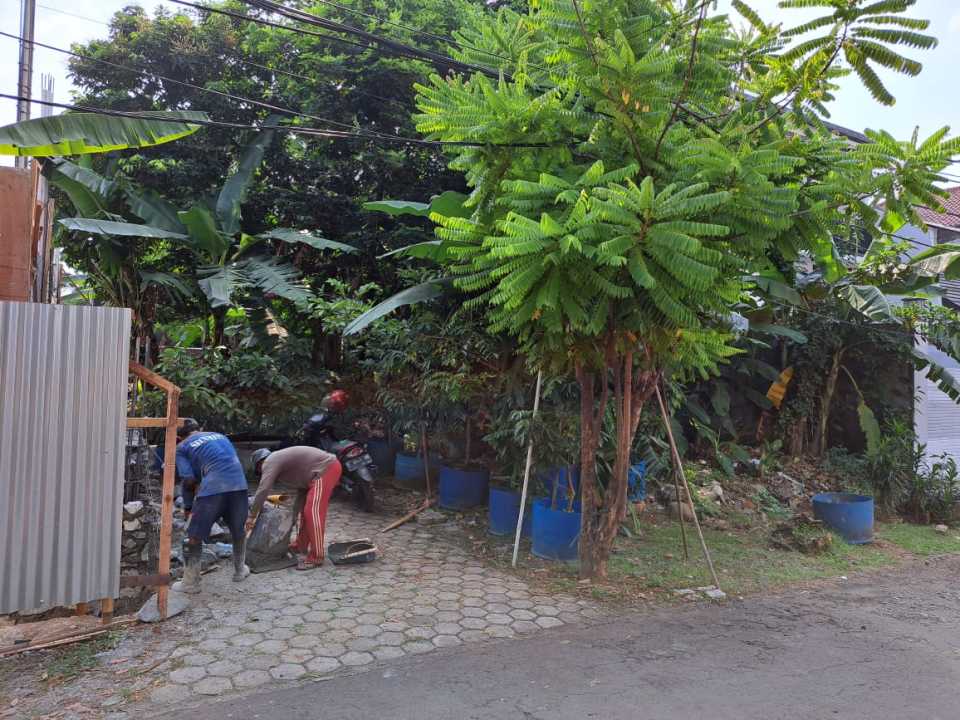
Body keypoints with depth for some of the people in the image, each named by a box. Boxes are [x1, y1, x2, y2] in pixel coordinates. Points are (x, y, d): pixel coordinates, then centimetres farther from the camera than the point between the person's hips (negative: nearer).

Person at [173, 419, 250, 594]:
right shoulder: (220, 435, 29)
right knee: (239, 531, 25)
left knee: (193, 537, 11)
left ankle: (191, 583, 18)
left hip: (213, 489, -5)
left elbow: (189, 480, 3)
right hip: (239, 484, 5)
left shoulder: (182, 447, 14)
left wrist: (188, 507, 18)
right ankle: (240, 570, 40)